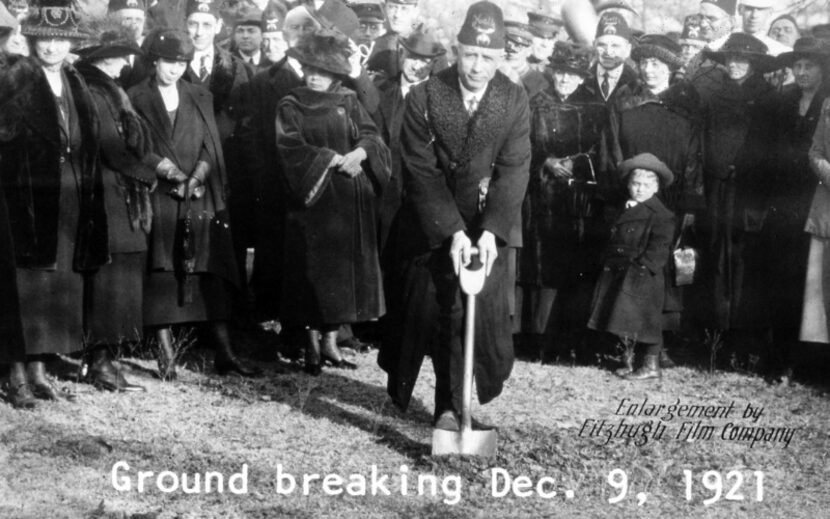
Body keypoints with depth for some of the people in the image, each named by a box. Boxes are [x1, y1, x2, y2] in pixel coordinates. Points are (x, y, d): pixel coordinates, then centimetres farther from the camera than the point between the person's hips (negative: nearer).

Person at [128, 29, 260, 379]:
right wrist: (167, 170, -17)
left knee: (210, 273, -3)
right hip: (157, 196, -2)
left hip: (200, 196, 2)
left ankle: (224, 353, -2)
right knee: (162, 272, -7)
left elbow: (211, 146, 8)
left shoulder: (200, 99, 15)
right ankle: (165, 354, -4)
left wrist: (197, 177, -10)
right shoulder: (136, 98, 7)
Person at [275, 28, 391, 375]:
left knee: (345, 270, 4)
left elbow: (371, 135, 2)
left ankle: (330, 342, 14)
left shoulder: (348, 102, 11)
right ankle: (313, 345, 7)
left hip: (350, 202, 3)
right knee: (313, 271, -2)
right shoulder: (290, 107, 4)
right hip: (312, 198, -3)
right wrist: (334, 159, -17)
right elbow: (291, 147, -9)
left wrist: (359, 152, -20)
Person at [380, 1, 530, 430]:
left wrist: (490, 230, -22)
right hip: (438, 225, -1)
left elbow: (513, 170, -10)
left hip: (490, 225, 1)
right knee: (451, 311, 0)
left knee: (486, 310, -5)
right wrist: (453, 231, -22)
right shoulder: (425, 97, -10)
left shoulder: (514, 101, -5)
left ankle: (454, 403, 7)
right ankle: (451, 406, 18)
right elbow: (421, 172, -12)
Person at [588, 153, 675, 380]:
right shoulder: (625, 210, 17)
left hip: (643, 277, -8)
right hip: (618, 274, 8)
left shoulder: (661, 215, -8)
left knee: (645, 320, -4)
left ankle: (652, 365, 5)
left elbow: (658, 247, -15)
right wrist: (608, 262, 13)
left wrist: (643, 265, -23)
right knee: (625, 321, 10)